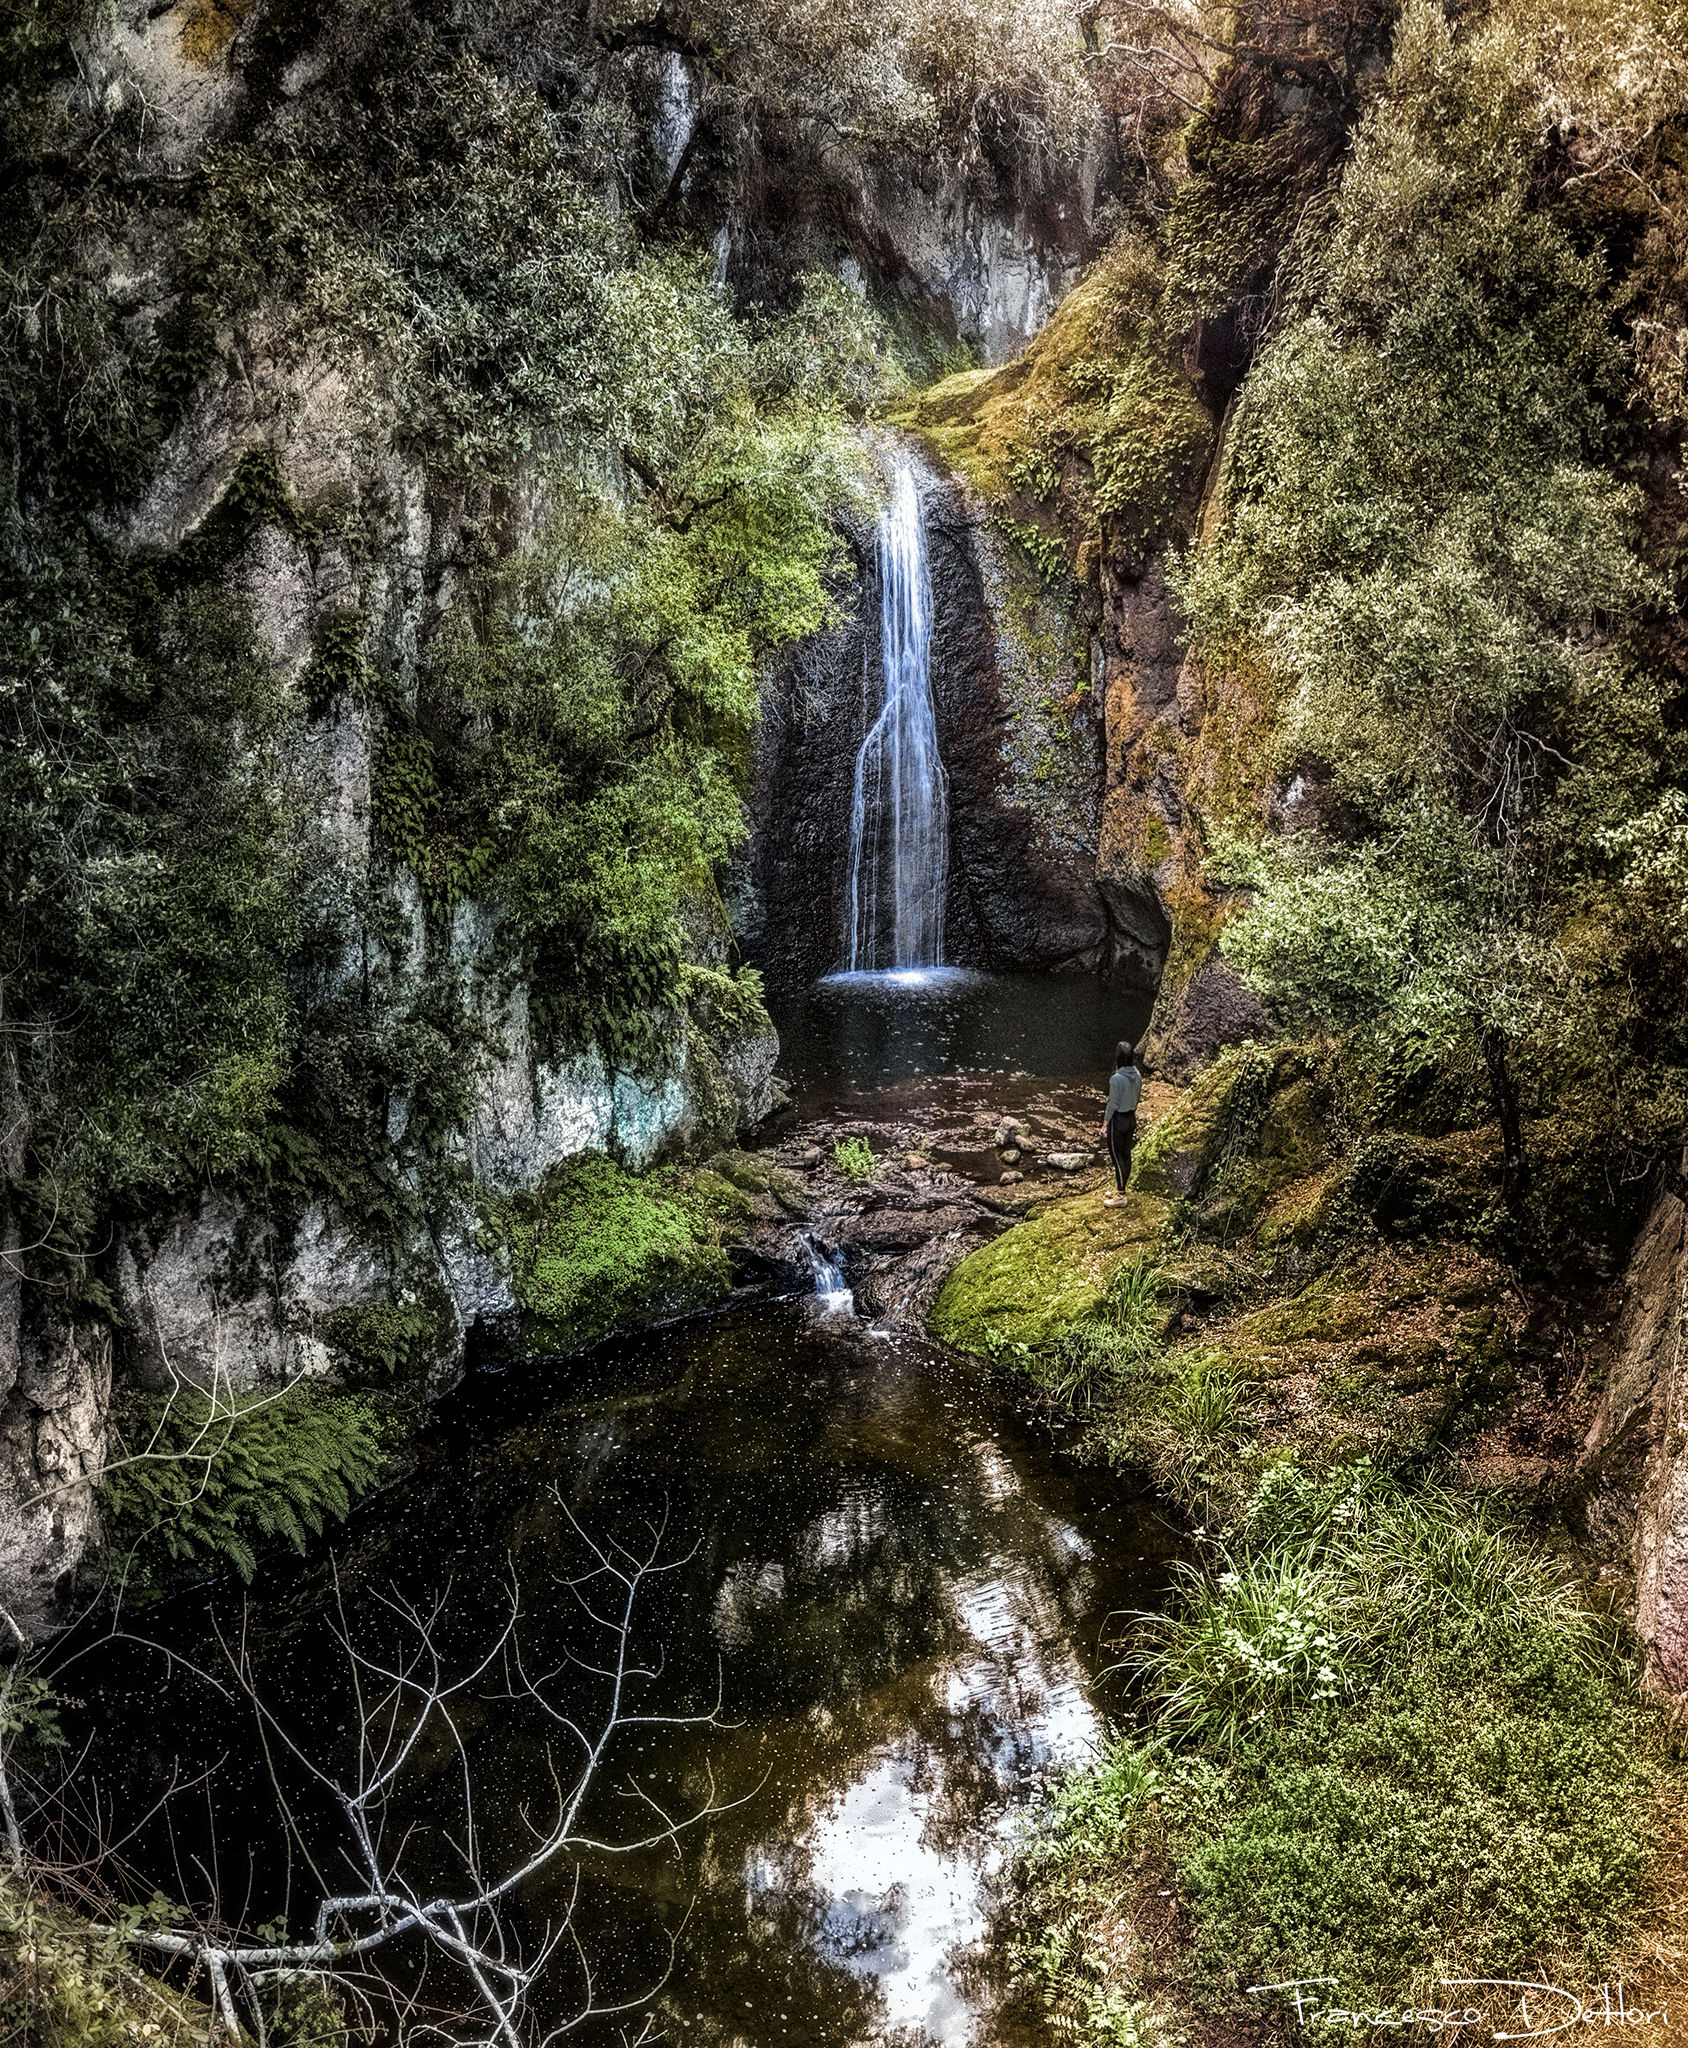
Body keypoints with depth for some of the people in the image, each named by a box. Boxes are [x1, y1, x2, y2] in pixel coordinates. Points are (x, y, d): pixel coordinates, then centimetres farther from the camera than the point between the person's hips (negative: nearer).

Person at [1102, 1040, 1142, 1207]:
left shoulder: (1117, 1079, -24)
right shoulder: (1137, 1076, -2)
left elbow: (1112, 1105, -19)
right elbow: (1137, 1098, 9)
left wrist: (1105, 1125, -9)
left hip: (1118, 1119, -7)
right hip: (1131, 1118, 7)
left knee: (1117, 1156, 3)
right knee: (1126, 1154, 17)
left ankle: (1120, 1195, 9)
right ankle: (1120, 1189, 30)